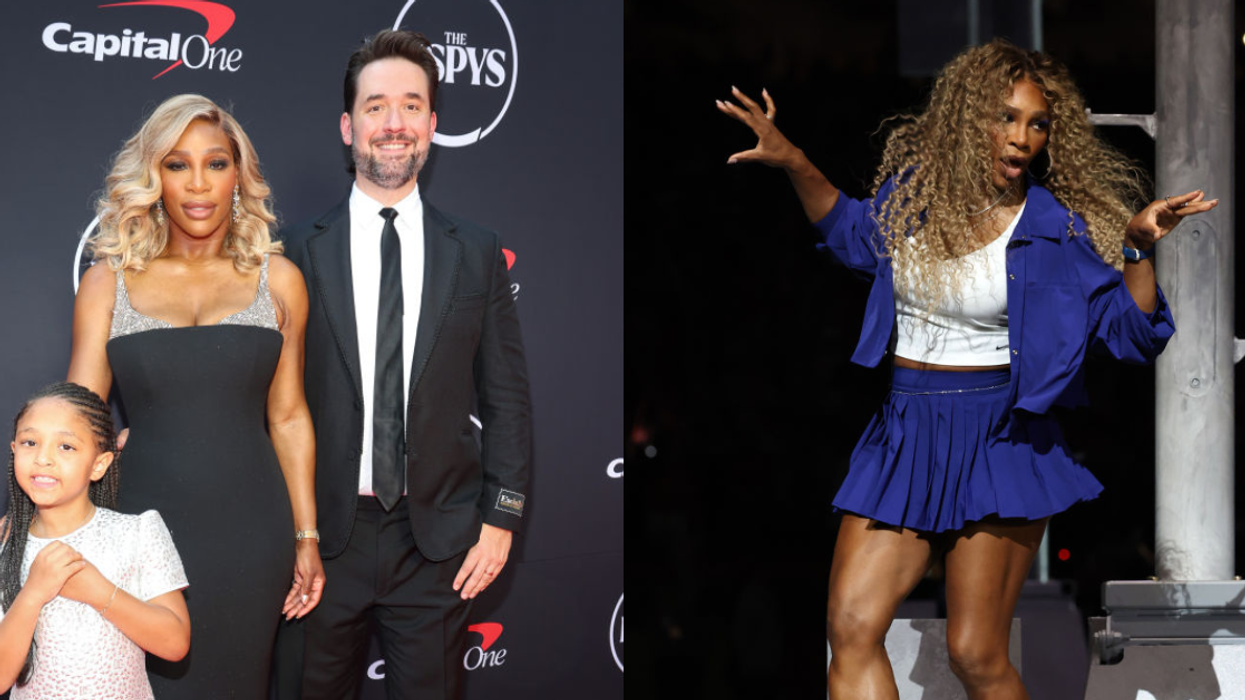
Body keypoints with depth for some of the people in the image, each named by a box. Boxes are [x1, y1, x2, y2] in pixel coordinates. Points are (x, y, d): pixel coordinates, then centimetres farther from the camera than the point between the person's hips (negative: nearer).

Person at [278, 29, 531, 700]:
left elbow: (506, 401, 7)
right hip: (323, 536, -1)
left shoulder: (477, 254, 5)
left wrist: (500, 519, 0)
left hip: (438, 543, 1)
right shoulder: (297, 250, 1)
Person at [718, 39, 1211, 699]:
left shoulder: (1059, 230, -7)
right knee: (851, 626, -8)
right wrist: (793, 162, 16)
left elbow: (1132, 334, -5)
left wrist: (1138, 247, -19)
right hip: (904, 433, 4)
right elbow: (857, 235, 26)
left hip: (999, 444, -4)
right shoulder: (912, 190, 4)